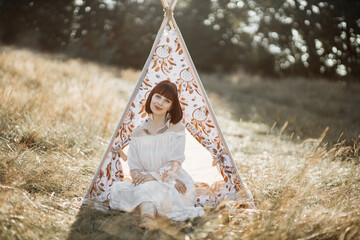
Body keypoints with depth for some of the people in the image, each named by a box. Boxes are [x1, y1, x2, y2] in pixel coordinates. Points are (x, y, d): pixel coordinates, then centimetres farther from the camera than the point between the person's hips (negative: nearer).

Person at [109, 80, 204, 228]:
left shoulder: (177, 130, -2)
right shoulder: (138, 133, 8)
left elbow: (174, 164, -9)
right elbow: (134, 167, 4)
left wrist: (153, 176, -22)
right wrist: (138, 176, -18)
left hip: (174, 186, -4)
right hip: (144, 184, 4)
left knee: (147, 187, -37)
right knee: (117, 189, -25)